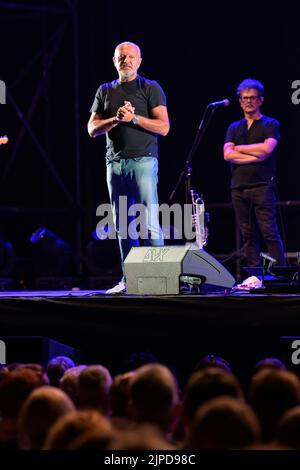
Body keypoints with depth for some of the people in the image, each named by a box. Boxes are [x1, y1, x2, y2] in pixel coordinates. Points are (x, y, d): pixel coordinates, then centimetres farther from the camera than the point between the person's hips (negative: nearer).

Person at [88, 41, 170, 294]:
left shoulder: (150, 89, 3)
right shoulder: (105, 91, 16)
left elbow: (163, 127, -4)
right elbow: (92, 129, 10)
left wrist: (134, 118, -12)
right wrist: (116, 119, -7)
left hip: (143, 160, -5)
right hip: (115, 162, 5)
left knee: (149, 221, -12)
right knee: (123, 226, 5)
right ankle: (128, 278, 8)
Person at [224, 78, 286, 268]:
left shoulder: (270, 124, 6)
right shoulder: (234, 128, 18)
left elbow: (267, 149, -11)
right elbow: (228, 155, 2)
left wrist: (240, 148, 0)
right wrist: (255, 156, -7)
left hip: (262, 186, -4)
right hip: (239, 187, 4)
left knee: (270, 233, -11)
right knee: (248, 235, 3)